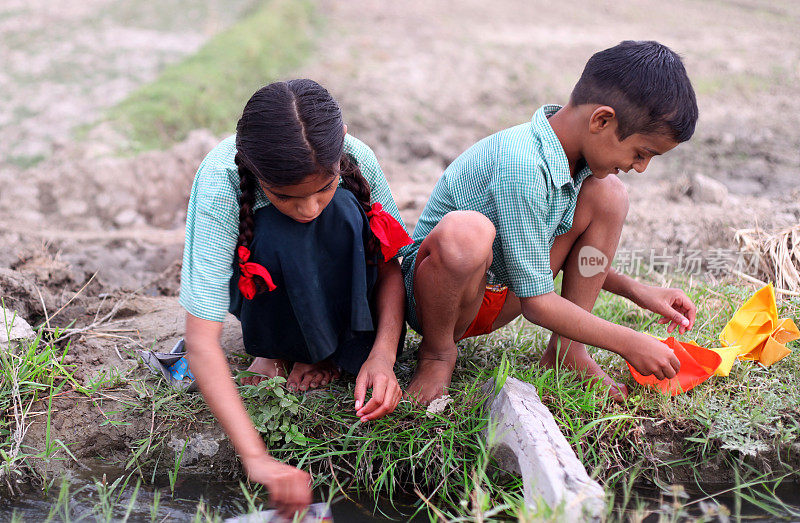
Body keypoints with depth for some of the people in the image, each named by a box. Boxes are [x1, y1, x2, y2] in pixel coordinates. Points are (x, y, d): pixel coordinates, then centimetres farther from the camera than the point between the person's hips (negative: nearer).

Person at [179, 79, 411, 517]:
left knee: (344, 213, -31)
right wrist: (256, 457, -48)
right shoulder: (219, 185, -35)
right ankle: (273, 349, -8)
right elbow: (200, 343, -39)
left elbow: (389, 267, -14)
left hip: (330, 291, 2)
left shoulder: (357, 159, -27)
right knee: (278, 233, -36)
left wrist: (382, 355, -32)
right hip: (257, 293, -2)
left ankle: (326, 351, -9)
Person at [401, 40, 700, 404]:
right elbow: (536, 303, -25)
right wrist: (629, 344, -17)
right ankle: (438, 352, -11)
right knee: (464, 230, -42)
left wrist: (636, 290, 4)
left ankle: (566, 351, 0)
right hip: (438, 292, -8)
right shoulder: (522, 166, -31)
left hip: (501, 299, 8)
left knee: (607, 192, -4)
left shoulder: (568, 154, -4)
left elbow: (563, 248, 13)